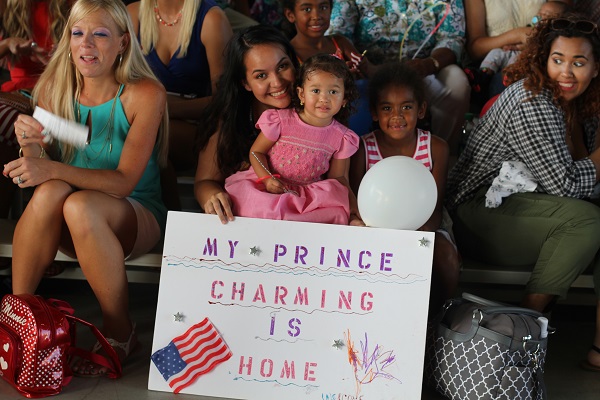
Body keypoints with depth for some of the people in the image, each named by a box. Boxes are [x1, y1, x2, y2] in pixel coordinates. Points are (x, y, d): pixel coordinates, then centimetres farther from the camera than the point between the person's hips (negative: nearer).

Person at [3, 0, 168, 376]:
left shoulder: (145, 93, -14)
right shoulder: (54, 88, -3)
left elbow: (124, 181, -21)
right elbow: (40, 170, -3)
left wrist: (52, 169, -34)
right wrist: (31, 146, -26)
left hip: (136, 218, -3)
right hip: (72, 229, 3)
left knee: (80, 206, -34)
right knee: (49, 192, -30)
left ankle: (119, 331, -15)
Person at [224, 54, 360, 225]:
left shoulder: (342, 137, 0)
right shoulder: (280, 120, -6)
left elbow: (338, 177, 7)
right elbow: (256, 152, 1)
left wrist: (353, 206, -10)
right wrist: (266, 179, -18)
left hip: (309, 194, 2)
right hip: (271, 187, -2)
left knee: (338, 213, -26)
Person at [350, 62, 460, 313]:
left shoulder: (435, 148, -5)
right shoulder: (363, 149, -7)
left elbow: (435, 206, -6)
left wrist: (423, 231, -29)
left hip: (423, 226, 1)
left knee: (446, 257, -28)